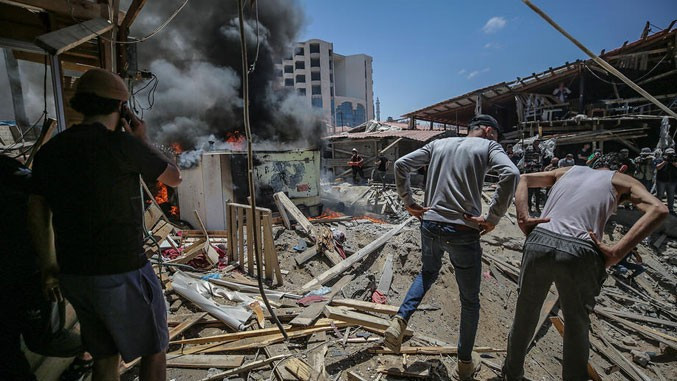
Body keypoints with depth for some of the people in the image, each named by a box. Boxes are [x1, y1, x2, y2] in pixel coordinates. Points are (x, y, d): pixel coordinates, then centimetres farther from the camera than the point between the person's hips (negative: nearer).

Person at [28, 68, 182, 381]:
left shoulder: (50, 150, 4)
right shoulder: (121, 144, -16)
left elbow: (37, 213, 10)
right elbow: (175, 178, -2)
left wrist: (49, 266, 19)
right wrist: (143, 142, 8)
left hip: (73, 275, 7)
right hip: (121, 275, -6)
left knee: (105, 355, 24)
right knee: (153, 350, 16)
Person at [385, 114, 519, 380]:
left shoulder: (438, 144, 14)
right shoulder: (488, 146, 3)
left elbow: (401, 165, 7)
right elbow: (511, 174, -16)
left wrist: (409, 203, 9)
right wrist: (493, 218, -11)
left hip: (429, 226, 4)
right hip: (463, 231, -4)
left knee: (428, 272, 32)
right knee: (470, 300, 16)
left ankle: (400, 321, 14)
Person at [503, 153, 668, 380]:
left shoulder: (568, 170, 28)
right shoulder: (622, 180, 19)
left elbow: (524, 179, 23)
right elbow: (658, 210, 3)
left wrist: (523, 218, 8)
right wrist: (616, 253, -5)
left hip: (539, 242, 3)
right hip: (579, 252, -2)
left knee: (524, 316, 21)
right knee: (577, 326, 20)